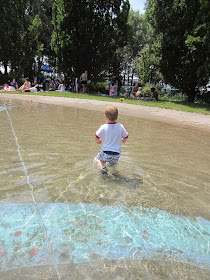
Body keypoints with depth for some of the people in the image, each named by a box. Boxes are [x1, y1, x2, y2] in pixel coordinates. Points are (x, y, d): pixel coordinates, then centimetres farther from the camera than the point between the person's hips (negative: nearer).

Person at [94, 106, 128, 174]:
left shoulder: (103, 127, -13)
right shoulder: (120, 126, -8)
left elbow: (97, 137, -3)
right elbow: (126, 136, 5)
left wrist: (98, 140, 21)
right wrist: (123, 140, 28)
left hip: (105, 154, -3)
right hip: (116, 155, 4)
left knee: (98, 158, 24)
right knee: (114, 160, 35)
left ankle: (102, 167, -1)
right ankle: (113, 163, 8)